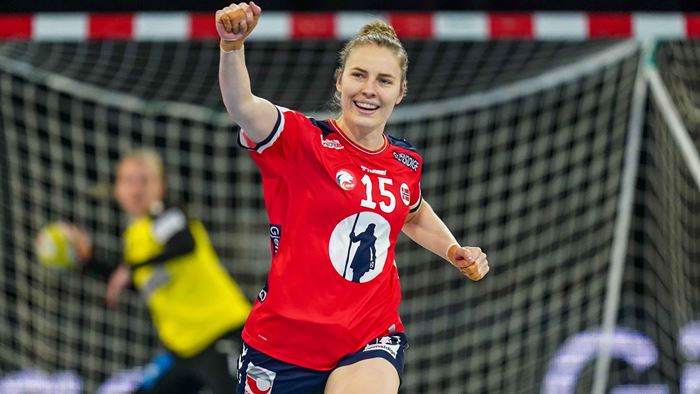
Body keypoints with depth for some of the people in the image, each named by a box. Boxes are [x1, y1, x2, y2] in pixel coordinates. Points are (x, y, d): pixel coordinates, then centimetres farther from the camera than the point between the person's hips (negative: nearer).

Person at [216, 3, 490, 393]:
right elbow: (243, 106, -33)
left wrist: (455, 252, 13)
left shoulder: (407, 163, 6)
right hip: (284, 342, -2)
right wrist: (233, 46, -51)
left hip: (372, 342, 2)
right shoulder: (301, 140, -10)